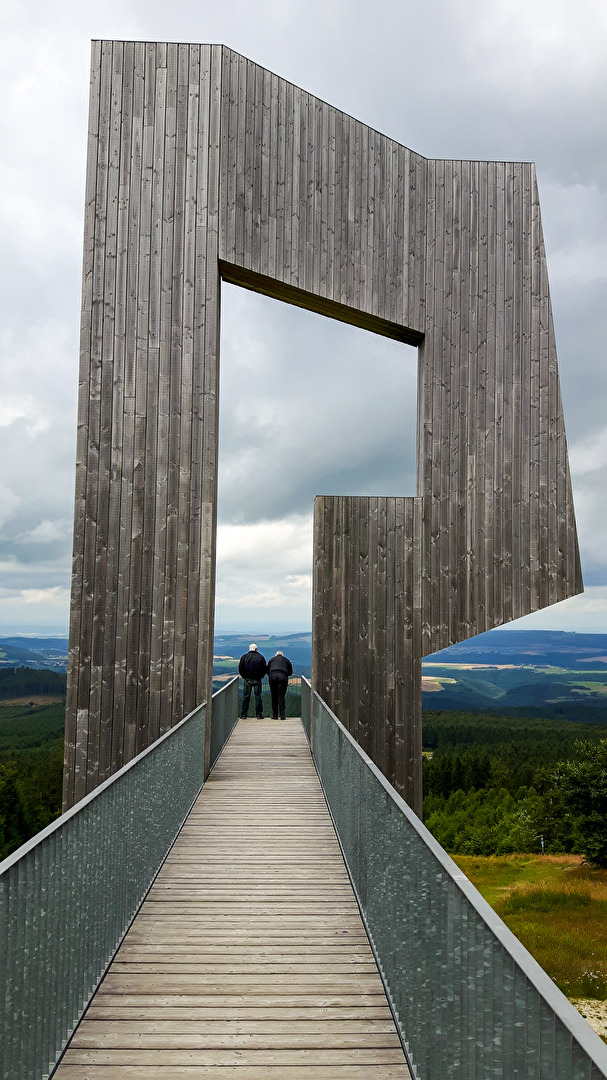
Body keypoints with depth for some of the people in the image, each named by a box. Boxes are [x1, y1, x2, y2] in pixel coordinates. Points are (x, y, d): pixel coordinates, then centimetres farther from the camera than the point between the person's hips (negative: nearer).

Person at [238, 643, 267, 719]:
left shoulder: (244, 656, 0)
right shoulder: (261, 657, -1)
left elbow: (240, 669, 1)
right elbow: (264, 669, 1)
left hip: (247, 679, 1)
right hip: (257, 680, -1)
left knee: (246, 697, 6)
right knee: (258, 696, 5)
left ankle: (243, 715, 6)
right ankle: (259, 714, 5)